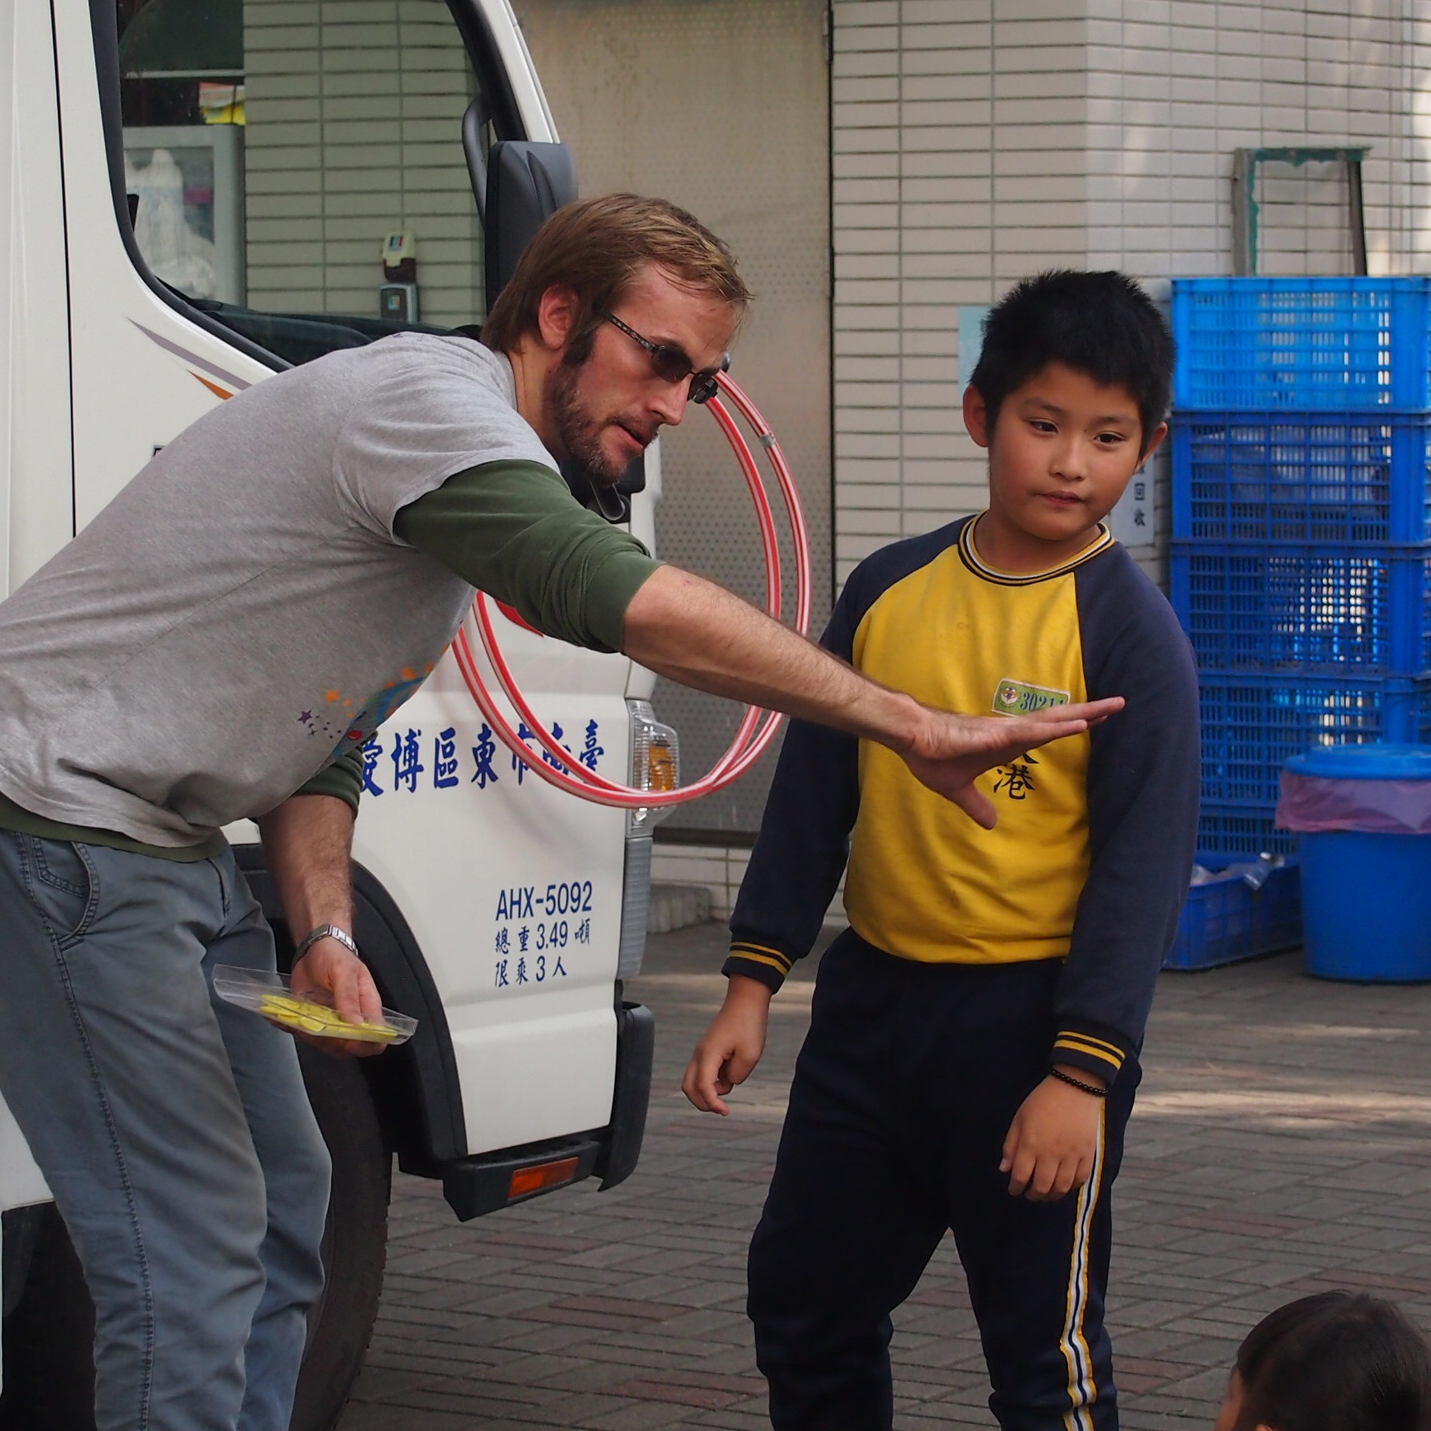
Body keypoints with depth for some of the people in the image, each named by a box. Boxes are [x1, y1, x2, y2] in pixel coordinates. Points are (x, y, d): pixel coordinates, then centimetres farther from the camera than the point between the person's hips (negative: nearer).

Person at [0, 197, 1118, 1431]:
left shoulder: (471, 465, 15)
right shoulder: (427, 402, -19)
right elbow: (626, 604, -33)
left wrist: (325, 935, -2)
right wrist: (910, 725, -32)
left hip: (171, 842, 11)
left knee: (279, 1198, 15)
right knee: (194, 1245, -13)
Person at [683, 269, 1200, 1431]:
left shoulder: (1129, 634, -11)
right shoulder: (890, 591, 4)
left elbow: (1144, 863, -13)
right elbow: (814, 790, 11)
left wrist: (1082, 1072, -18)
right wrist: (753, 983, 9)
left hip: (1029, 1017, -5)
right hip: (875, 992, 6)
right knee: (802, 1304, 16)